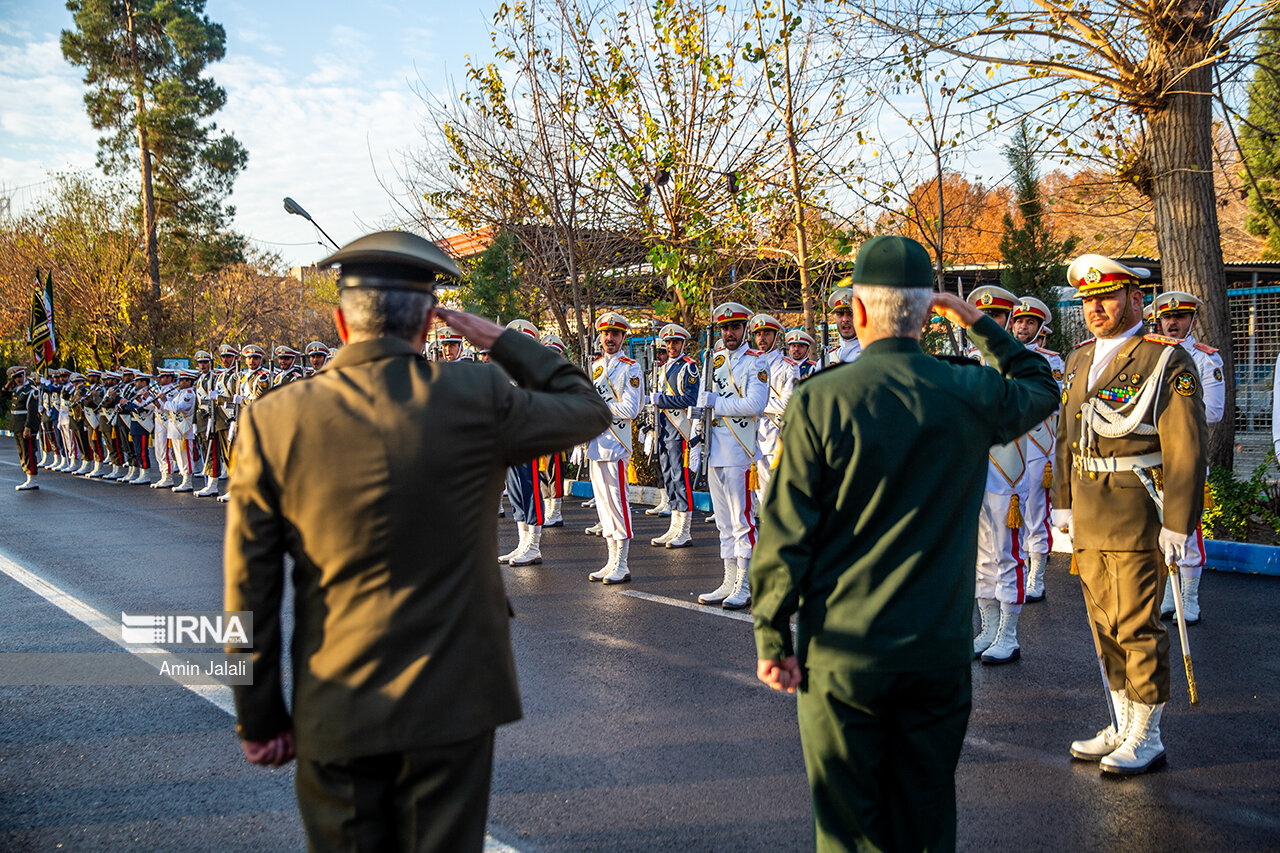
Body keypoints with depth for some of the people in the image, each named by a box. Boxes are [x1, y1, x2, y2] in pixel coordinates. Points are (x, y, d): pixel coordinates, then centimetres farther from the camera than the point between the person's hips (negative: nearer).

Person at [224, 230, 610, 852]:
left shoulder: (272, 421, -7)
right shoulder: (476, 399, -11)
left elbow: (250, 587, -3)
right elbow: (588, 409, 7)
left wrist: (258, 718, 7)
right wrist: (501, 341, 14)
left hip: (335, 715, 1)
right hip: (451, 704, -1)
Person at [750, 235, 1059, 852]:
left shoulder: (820, 400, -12)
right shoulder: (972, 394, -4)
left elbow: (785, 533, -11)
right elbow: (1041, 388, 20)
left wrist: (771, 639, -2)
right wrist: (979, 324, 21)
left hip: (842, 655, -2)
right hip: (942, 648, 3)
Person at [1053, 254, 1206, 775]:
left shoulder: (1166, 360, -8)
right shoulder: (1079, 361, 13)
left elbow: (1186, 449, -12)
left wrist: (1178, 525, -15)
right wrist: (1064, 506, 14)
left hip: (1138, 518, -7)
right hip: (1090, 520, 7)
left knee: (1137, 626, -2)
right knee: (1105, 625, 13)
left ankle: (1147, 739, 12)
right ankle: (1123, 729, 26)